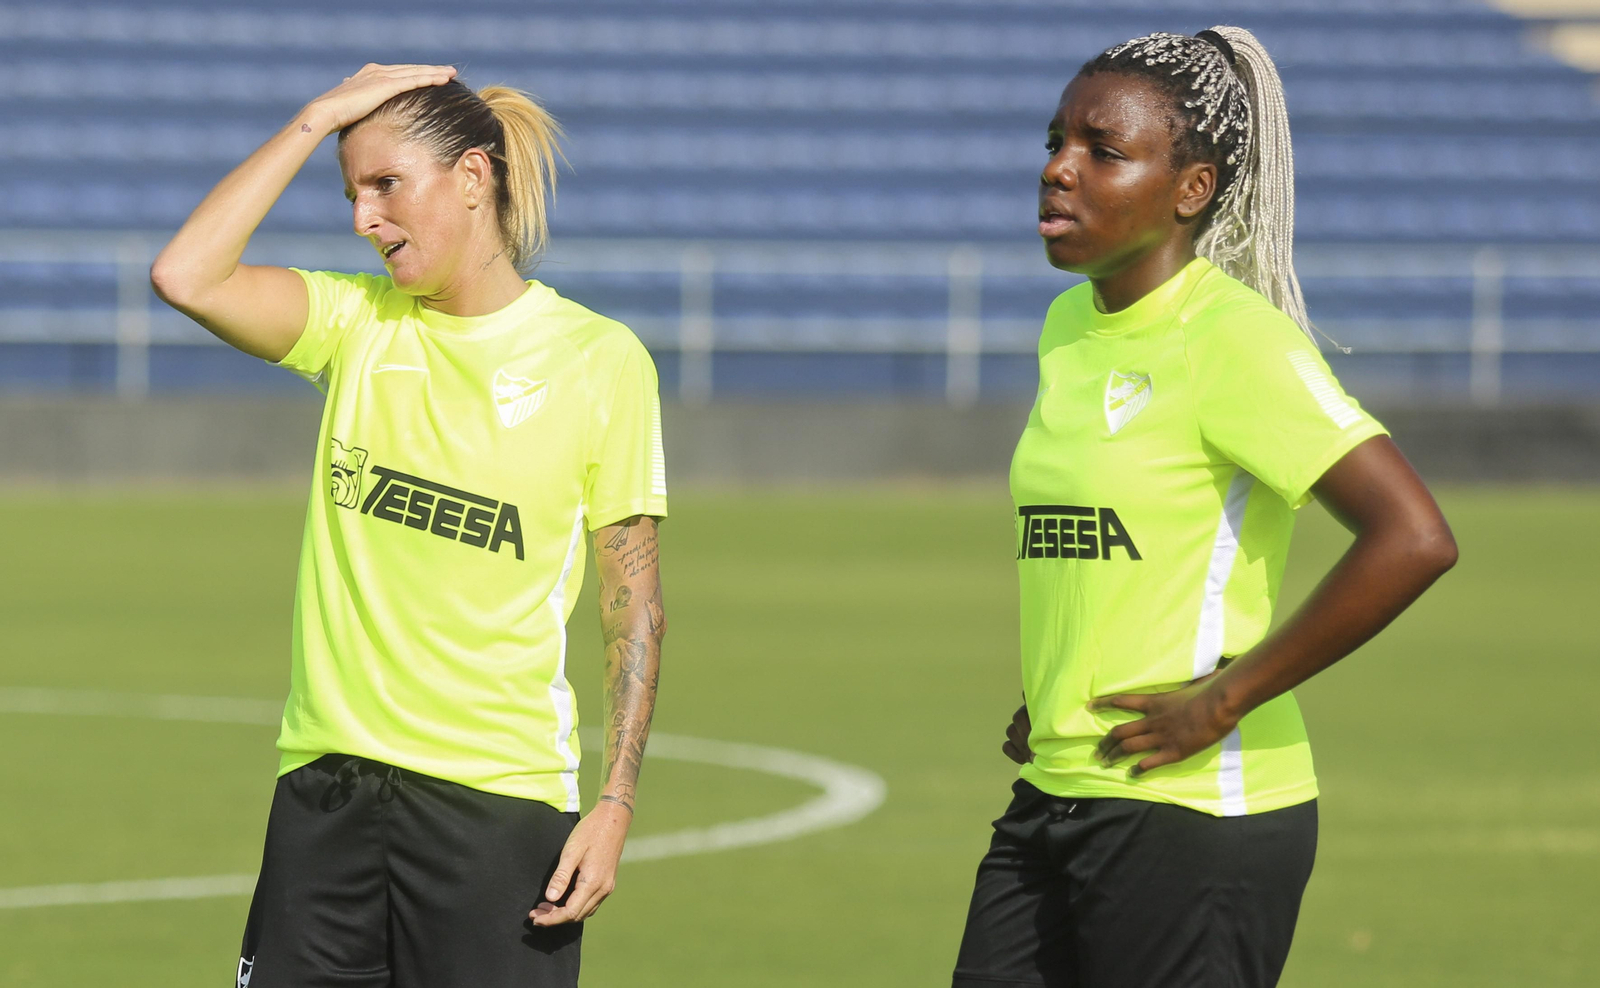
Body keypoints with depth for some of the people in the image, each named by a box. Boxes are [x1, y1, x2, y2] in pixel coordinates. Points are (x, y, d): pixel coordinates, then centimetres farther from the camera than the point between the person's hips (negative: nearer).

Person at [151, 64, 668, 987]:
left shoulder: (600, 359, -2)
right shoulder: (356, 322, 7)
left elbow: (636, 600, 0)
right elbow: (185, 275, -10)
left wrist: (617, 805, -7)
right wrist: (317, 119, -5)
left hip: (500, 799, -3)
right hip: (328, 786, 3)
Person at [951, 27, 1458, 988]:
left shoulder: (1236, 341, -13)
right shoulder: (1070, 325, 12)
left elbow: (1415, 538, -22)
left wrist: (1224, 700, -18)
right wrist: (1053, 695, 15)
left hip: (1194, 816, -8)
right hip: (1054, 797, 8)